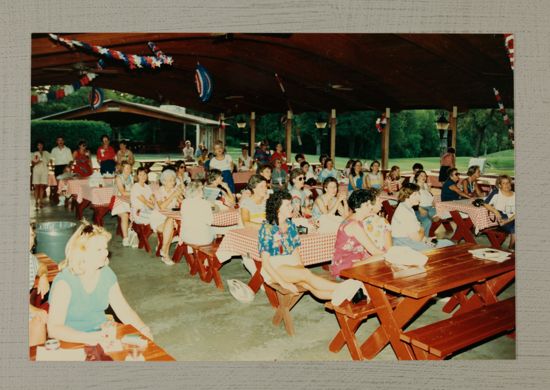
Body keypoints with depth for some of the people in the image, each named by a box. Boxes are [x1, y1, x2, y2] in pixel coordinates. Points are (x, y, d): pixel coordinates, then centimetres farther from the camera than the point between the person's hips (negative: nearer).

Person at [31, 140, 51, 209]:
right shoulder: (34, 153, 9)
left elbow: (48, 162, 16)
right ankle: (36, 202, -3)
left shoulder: (46, 153, 13)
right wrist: (37, 161, -14)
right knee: (36, 186, -6)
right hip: (36, 170, -1)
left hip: (44, 170, 1)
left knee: (42, 186, -4)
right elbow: (32, 163, 3)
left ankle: (40, 202, 0)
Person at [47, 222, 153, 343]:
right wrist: (87, 338, -39)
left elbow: (124, 310, 5)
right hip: (73, 341, -5)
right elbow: (54, 329, -24)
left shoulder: (107, 274, 0)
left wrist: (142, 328, -12)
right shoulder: (64, 281, -18)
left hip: (103, 335, 5)